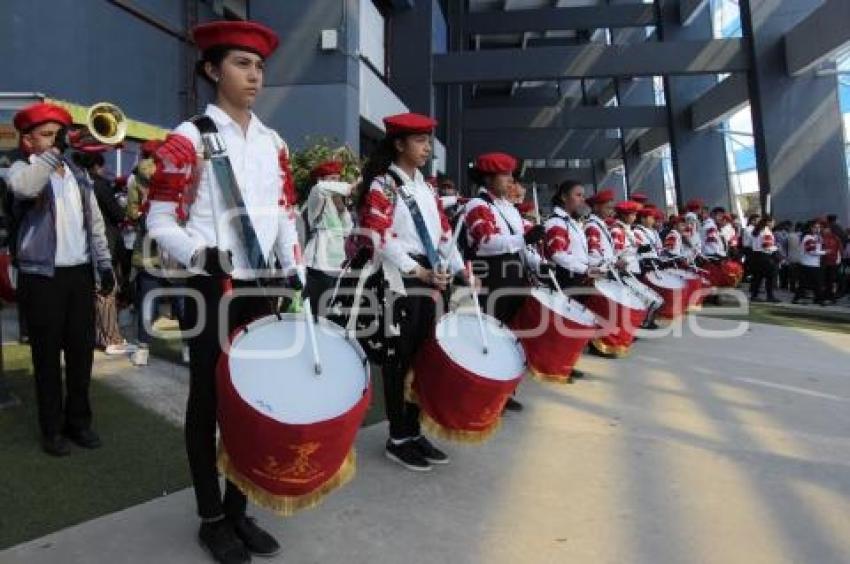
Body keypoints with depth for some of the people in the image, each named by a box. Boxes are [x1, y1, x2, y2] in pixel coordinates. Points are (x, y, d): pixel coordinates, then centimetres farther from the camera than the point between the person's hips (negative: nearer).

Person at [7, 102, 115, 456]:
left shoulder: (78, 173, 13)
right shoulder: (23, 168, -3)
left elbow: (95, 221, 16)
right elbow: (24, 188, -29)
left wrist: (104, 264, 11)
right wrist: (53, 151, -25)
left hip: (80, 273, 5)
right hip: (42, 277, -4)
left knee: (82, 350, 10)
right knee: (48, 355, 4)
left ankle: (79, 420, 25)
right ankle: (52, 428, 17)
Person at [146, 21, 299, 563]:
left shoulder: (274, 143, 12)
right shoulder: (188, 139, -4)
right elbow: (160, 222, -7)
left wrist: (292, 273, 1)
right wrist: (203, 256, -24)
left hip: (263, 291, 5)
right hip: (213, 292, -5)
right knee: (209, 402, 7)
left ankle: (239, 508, 29)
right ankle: (212, 518, 23)